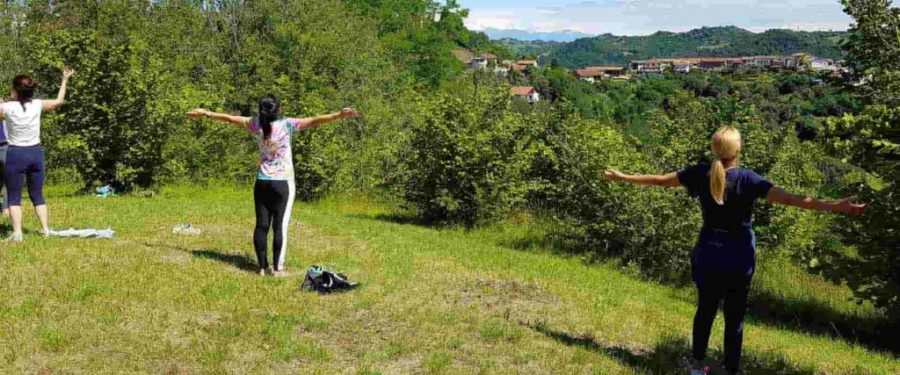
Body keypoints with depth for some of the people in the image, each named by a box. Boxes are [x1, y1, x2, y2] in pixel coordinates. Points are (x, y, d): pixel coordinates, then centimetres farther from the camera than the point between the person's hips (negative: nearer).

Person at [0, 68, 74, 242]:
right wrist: (65, 80, 24)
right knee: (37, 195, 14)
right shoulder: (38, 105, -2)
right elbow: (59, 101, 16)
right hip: (36, 152, 4)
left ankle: (17, 233, -6)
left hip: (15, 154, -4)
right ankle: (45, 229, 14)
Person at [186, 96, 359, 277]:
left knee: (261, 225, 6)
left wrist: (206, 113, 25)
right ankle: (277, 268, -1)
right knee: (280, 226, -1)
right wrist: (339, 115, -26)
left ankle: (263, 267, 11)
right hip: (282, 183, -4)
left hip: (262, 182, 5)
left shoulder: (257, 124, 0)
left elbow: (230, 118, 12)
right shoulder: (286, 125, -12)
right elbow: (314, 121, -21)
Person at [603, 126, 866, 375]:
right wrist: (836, 206, -23)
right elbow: (790, 199, -22)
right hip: (738, 257, -3)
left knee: (705, 309, 18)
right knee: (734, 316, 7)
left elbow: (658, 180, 3)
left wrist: (622, 177, 16)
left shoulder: (700, 174, -6)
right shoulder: (748, 179, -15)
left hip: (708, 253, 3)